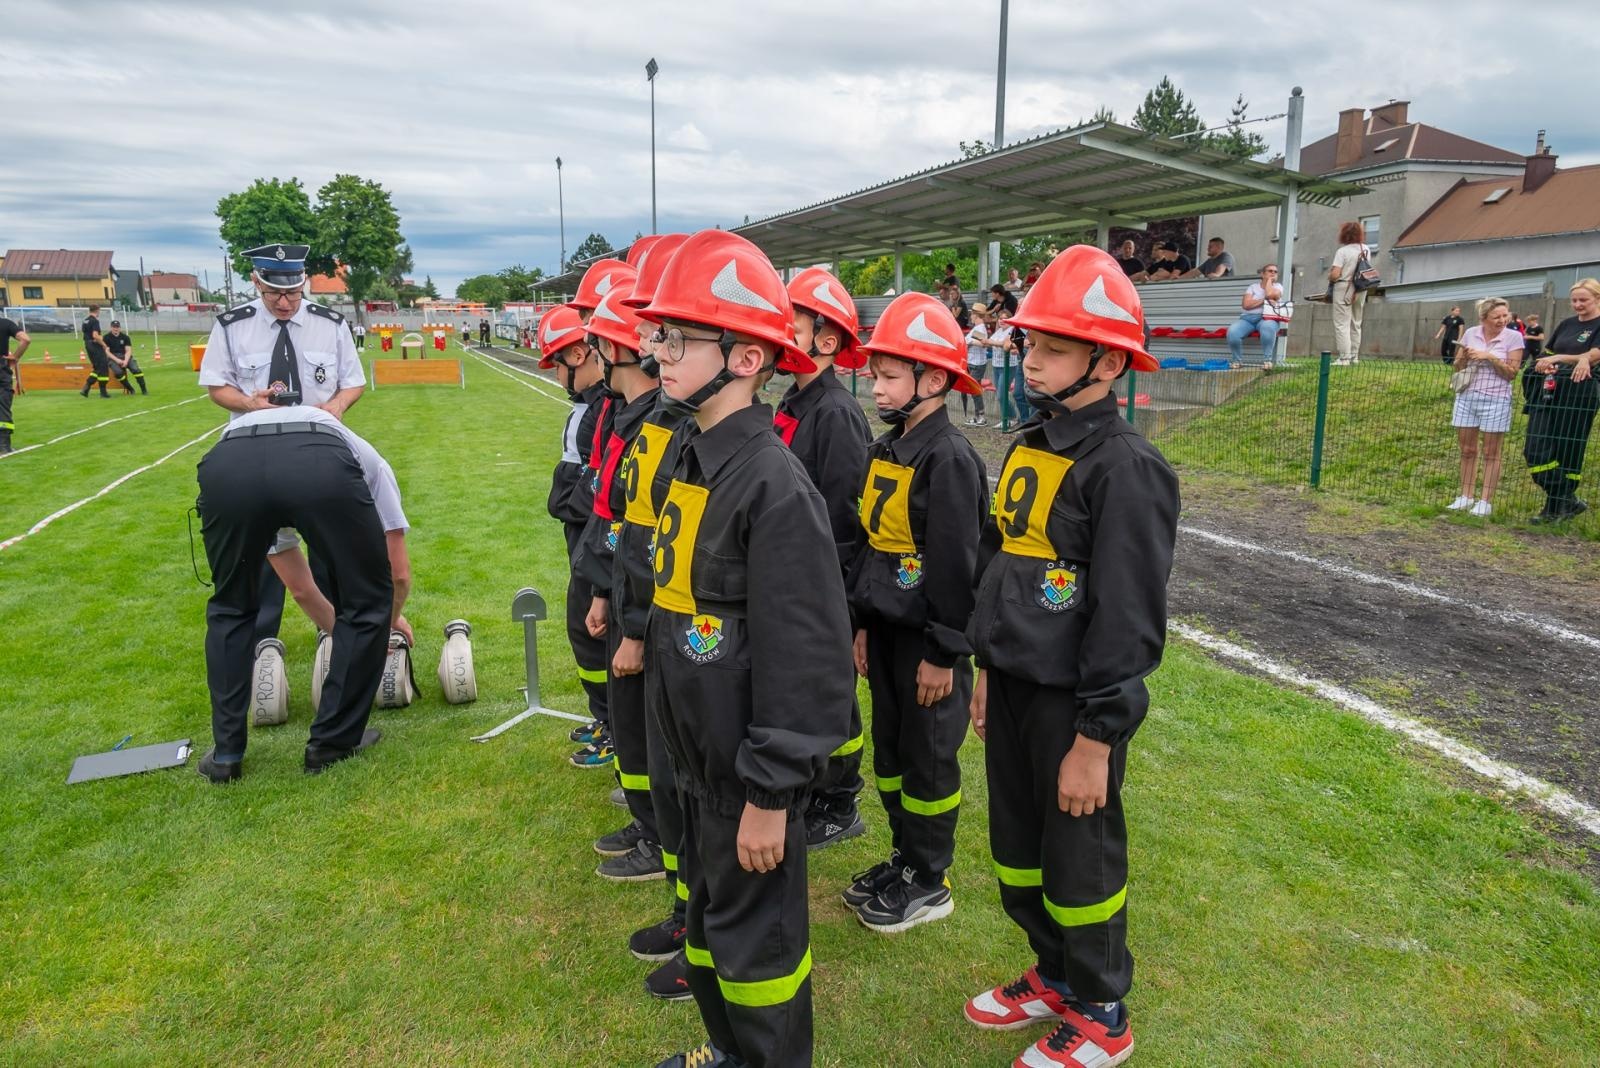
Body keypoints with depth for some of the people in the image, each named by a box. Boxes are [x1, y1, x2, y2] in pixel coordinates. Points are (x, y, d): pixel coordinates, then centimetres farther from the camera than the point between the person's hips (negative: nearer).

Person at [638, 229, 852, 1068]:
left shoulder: (774, 485, -23)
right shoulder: (690, 458, 5)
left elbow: (802, 657, -23)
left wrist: (770, 794, -19)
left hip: (748, 765, -9)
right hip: (696, 752, 9)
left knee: (754, 927, 10)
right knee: (707, 903, 24)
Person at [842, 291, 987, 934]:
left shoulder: (949, 457, -18)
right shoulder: (884, 451, 9)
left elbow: (956, 564, -19)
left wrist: (943, 653, -17)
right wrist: (861, 626, 14)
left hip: (926, 637, -8)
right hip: (885, 628, 8)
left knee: (928, 757, 5)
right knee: (889, 748, 17)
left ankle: (928, 884, 21)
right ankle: (903, 857, 34)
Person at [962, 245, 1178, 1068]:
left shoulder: (1125, 469, -18)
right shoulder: (1029, 448, 7)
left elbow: (1128, 621, -20)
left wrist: (1095, 739, -18)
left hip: (1073, 705, -8)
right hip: (1013, 689, 8)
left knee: (1080, 863, 9)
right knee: (1016, 852, 20)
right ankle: (1054, 977, 43)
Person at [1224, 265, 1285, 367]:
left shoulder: (1277, 286, 15)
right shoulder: (1253, 286, 17)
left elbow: (1270, 294, -12)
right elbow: (1246, 304, 0)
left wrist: (1269, 281, 6)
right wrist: (1264, 301, -6)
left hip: (1267, 318, -1)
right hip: (1248, 318, 1)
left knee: (1268, 327, -41)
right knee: (1232, 332, -31)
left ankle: (1267, 359, -29)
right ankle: (1237, 360, -12)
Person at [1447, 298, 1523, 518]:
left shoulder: (1513, 337, -5)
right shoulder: (1471, 334, 3)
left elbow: (1511, 373, -7)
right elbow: (1457, 367, 11)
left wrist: (1490, 357, -18)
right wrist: (1463, 357, -10)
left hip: (1495, 400, -3)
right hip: (1467, 397, 3)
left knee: (1491, 453, 2)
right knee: (1466, 450, 7)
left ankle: (1486, 501, 7)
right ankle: (1466, 497, 16)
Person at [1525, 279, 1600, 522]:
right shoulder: (1566, 323, 15)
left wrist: (1559, 358, -30)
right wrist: (1545, 365, -6)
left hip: (1580, 394, -6)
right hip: (1552, 391, 6)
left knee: (1568, 451, 1)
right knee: (1535, 448, -1)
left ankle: (1557, 508, 11)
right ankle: (1568, 501, 9)